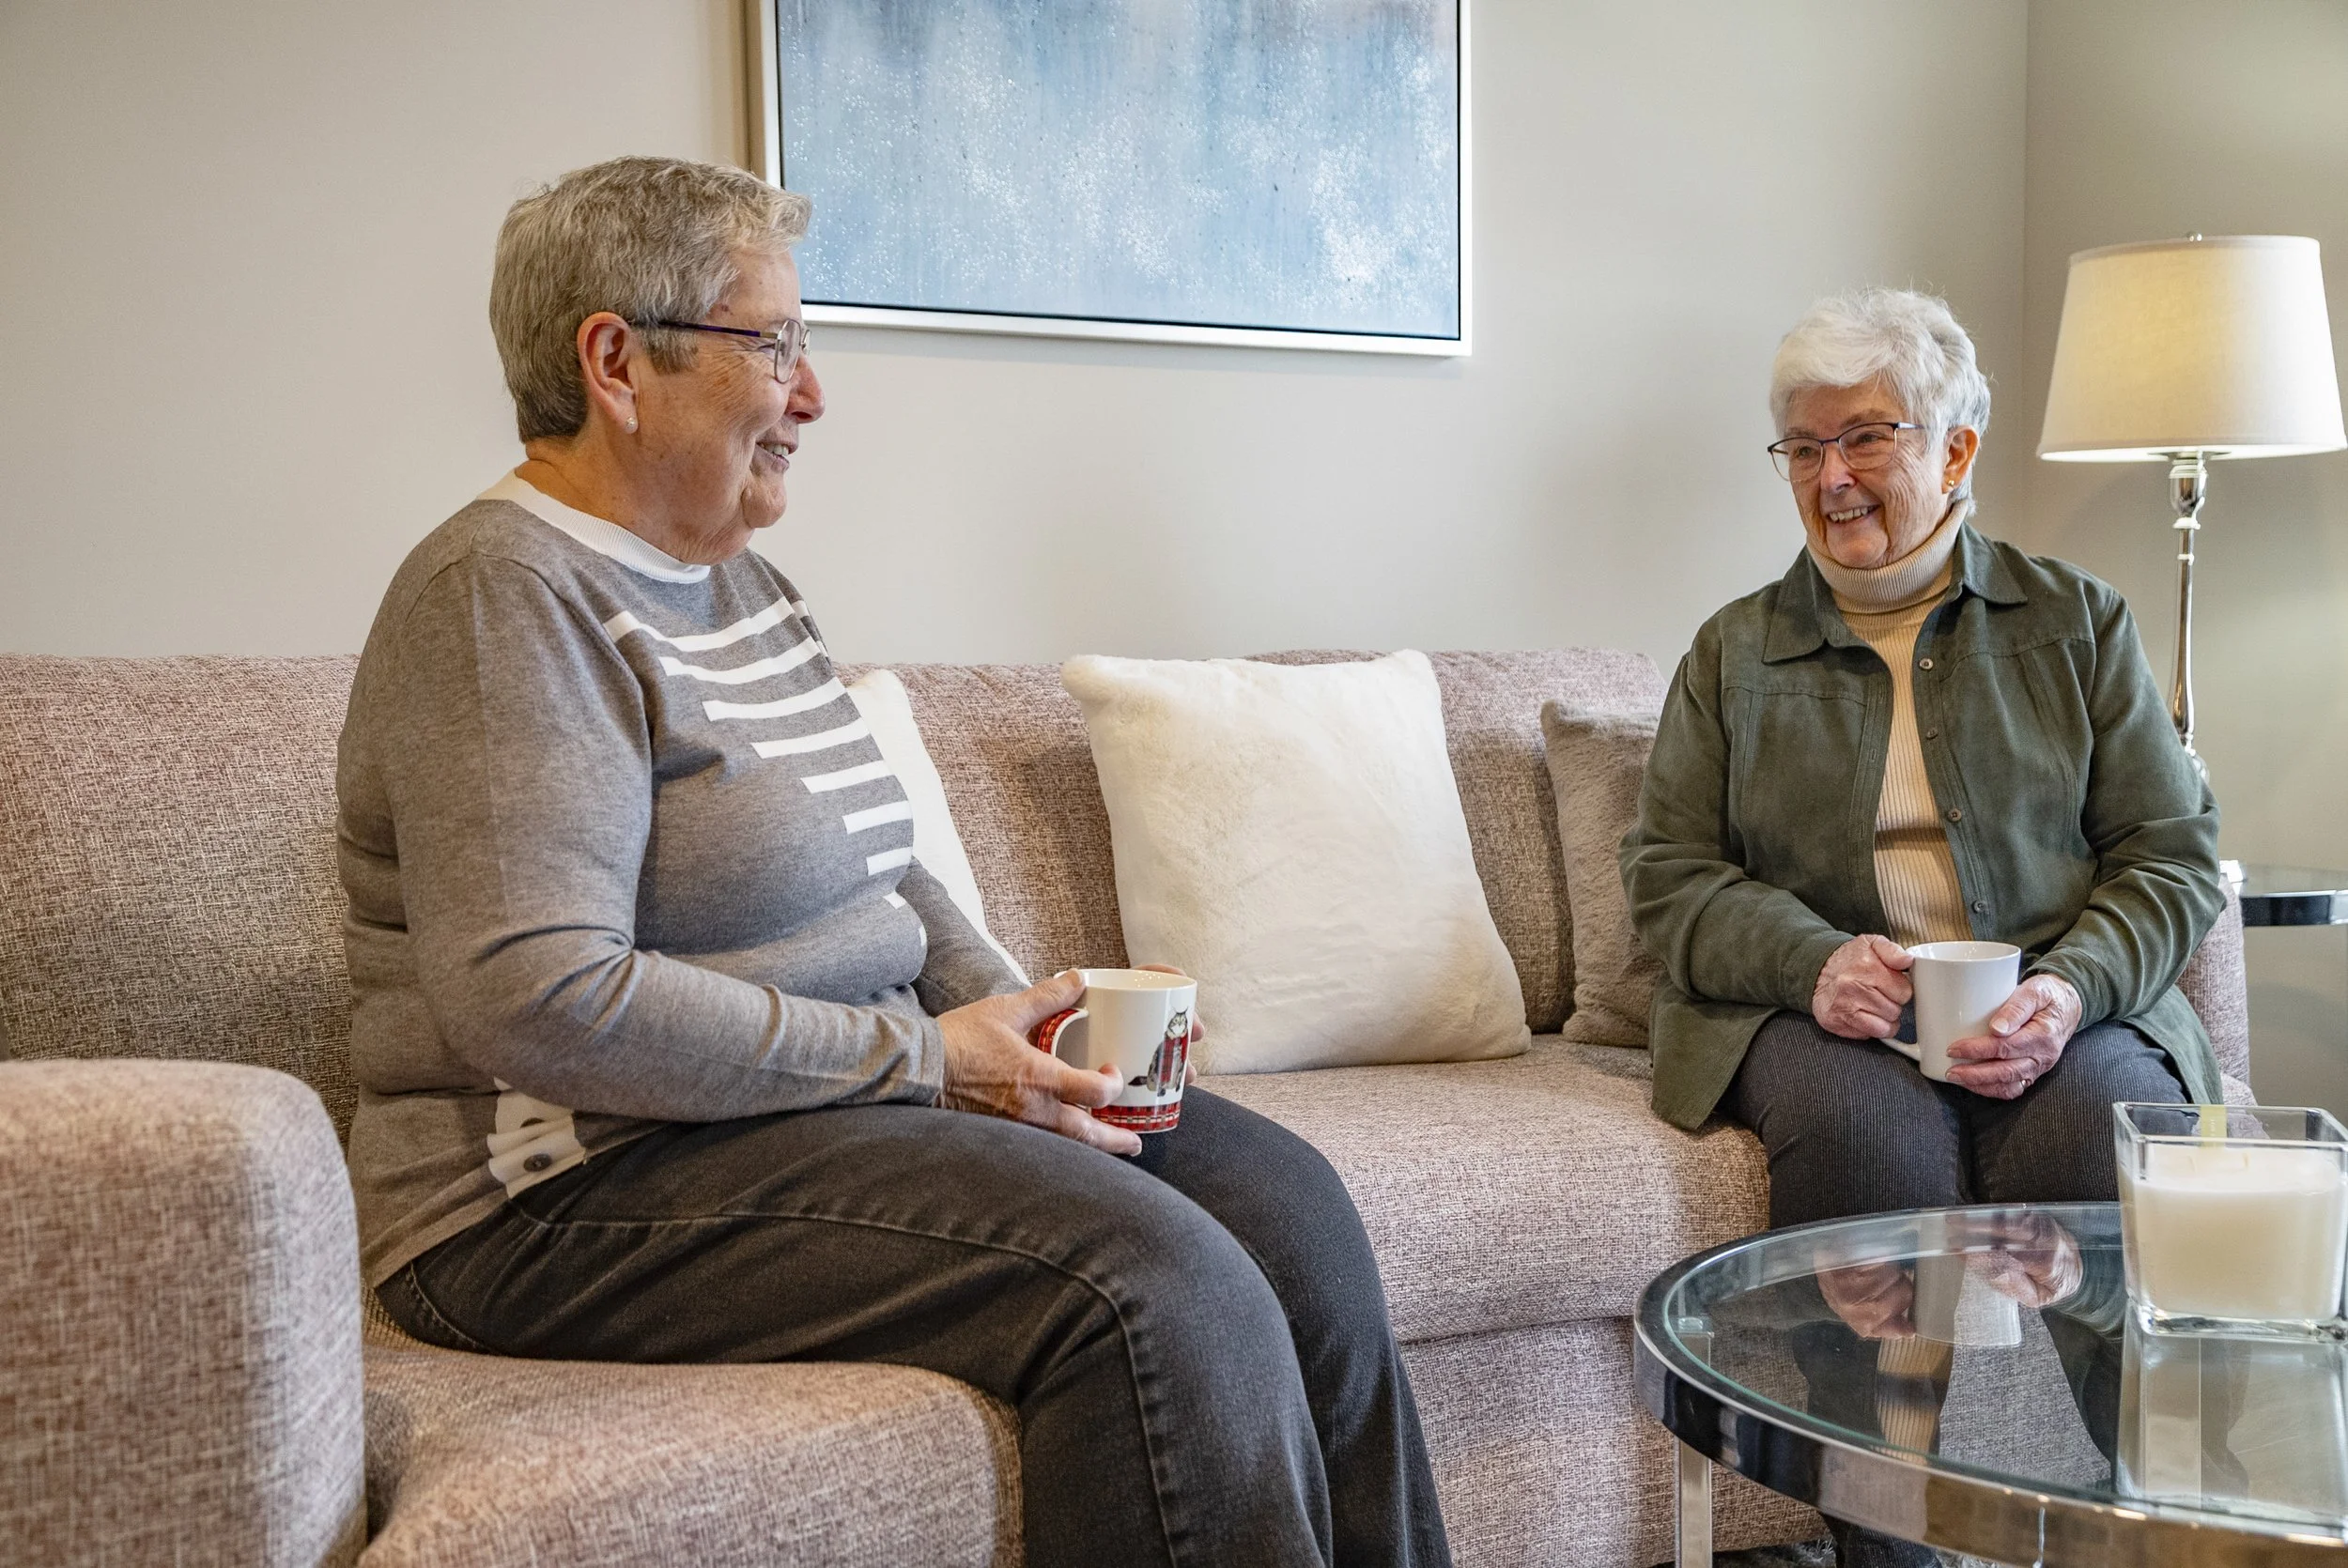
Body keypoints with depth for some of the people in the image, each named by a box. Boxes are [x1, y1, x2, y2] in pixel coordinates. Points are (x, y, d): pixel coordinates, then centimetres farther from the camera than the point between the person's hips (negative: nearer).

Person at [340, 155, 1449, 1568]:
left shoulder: (743, 583, 16)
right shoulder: (506, 600, -15)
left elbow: (877, 869, 23)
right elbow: (540, 1000, -25)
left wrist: (1014, 1019, 2)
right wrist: (926, 1058, -20)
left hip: (835, 1089, 9)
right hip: (590, 1186, -9)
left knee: (1282, 1196, -3)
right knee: (1157, 1287, -25)